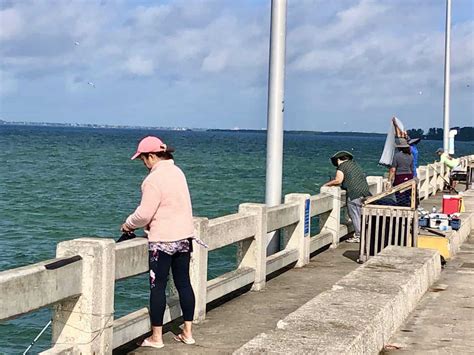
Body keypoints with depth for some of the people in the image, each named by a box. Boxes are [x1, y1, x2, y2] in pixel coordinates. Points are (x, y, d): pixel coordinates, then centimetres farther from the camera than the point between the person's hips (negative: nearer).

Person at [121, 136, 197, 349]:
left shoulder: (154, 179, -17)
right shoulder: (177, 172, 10)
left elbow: (144, 214, -18)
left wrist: (129, 224, 2)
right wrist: (139, 224, 18)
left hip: (162, 241, -8)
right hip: (184, 236, 8)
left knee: (158, 286, 1)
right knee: (184, 283, 12)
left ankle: (156, 338, 7)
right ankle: (187, 333, 17)